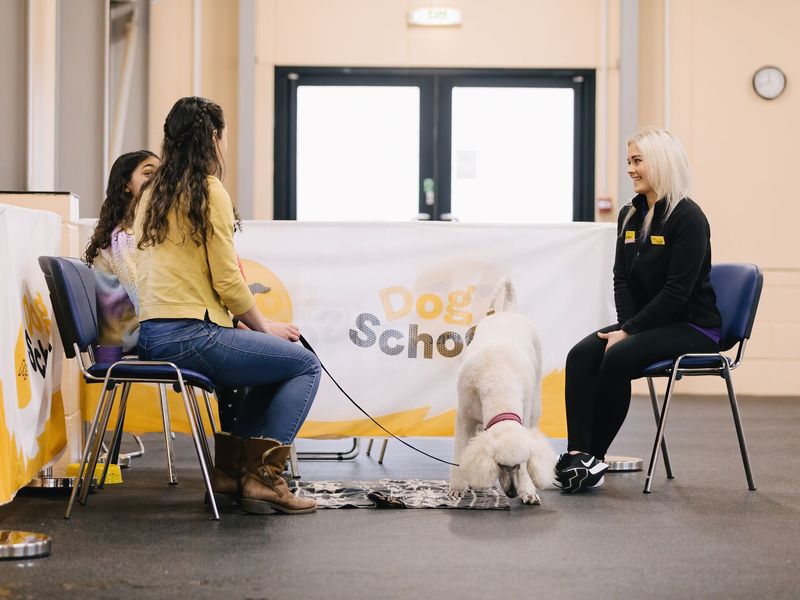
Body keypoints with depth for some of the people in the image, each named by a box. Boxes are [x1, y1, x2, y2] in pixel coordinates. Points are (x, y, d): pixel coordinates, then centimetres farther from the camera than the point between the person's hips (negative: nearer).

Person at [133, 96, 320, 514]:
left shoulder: (153, 195, 17)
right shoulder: (208, 192, -9)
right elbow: (227, 281, -12)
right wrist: (264, 325, 4)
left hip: (151, 337, 9)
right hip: (190, 336, -9)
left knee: (272, 362, 25)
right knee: (304, 364, 3)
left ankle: (229, 472, 18)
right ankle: (262, 477, -2)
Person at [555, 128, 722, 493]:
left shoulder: (688, 217, -14)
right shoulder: (630, 216, 10)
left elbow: (677, 291, -19)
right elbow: (622, 280, 8)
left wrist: (630, 330, -19)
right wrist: (625, 327, -9)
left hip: (692, 327, -7)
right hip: (647, 323, 7)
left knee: (618, 357, -30)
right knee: (581, 355, -19)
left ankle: (593, 458, -17)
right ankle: (578, 453, -28)